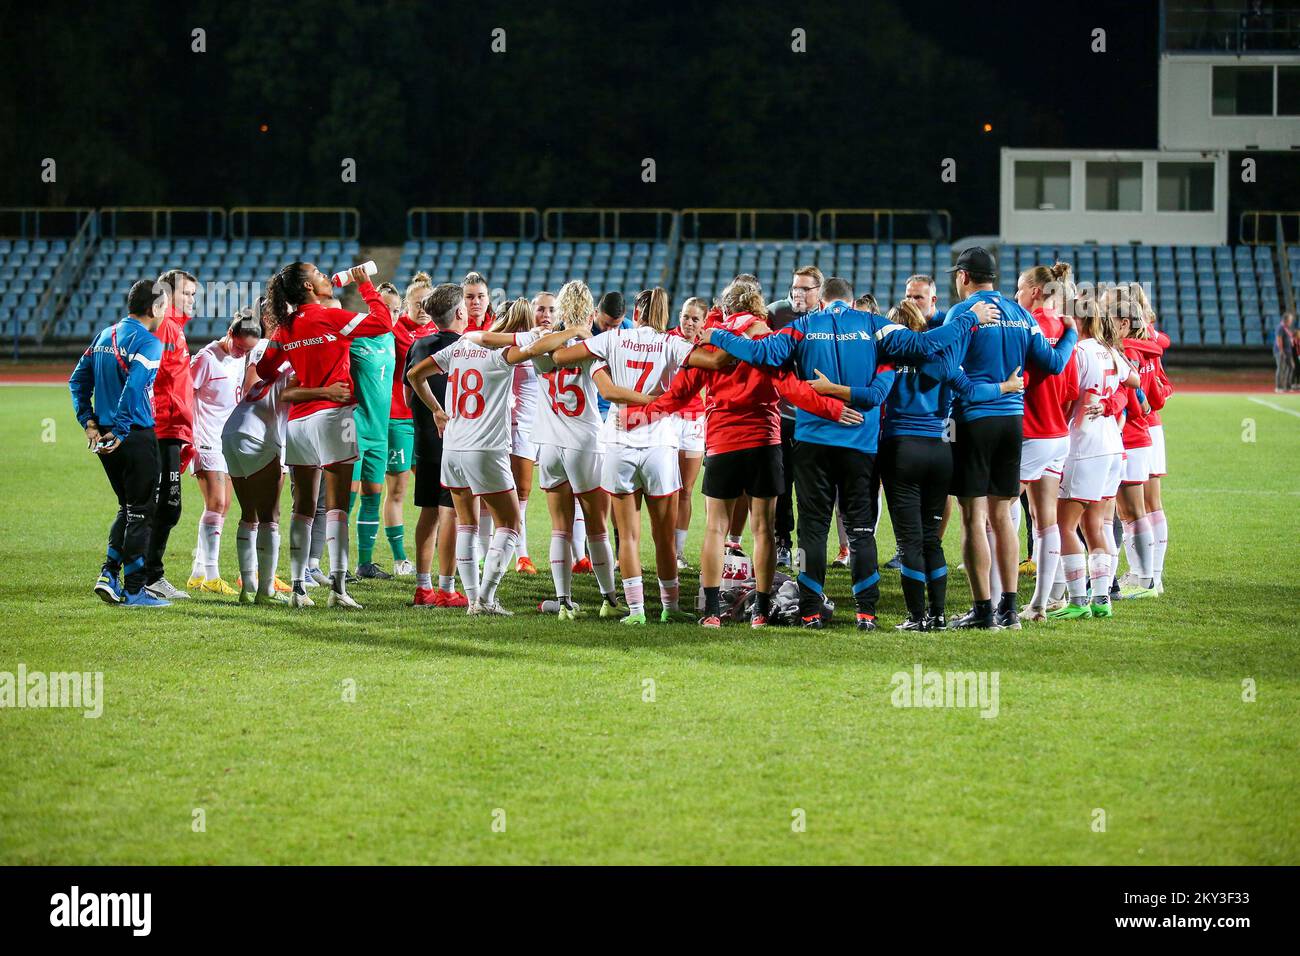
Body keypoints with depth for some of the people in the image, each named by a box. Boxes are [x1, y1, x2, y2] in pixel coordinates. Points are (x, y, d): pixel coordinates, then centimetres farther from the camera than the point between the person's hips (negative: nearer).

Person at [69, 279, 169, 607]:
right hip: (138, 437, -8)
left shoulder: (105, 335, 13)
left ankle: (108, 574, 10)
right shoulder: (148, 343, -13)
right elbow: (134, 389, -25)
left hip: (105, 437, 8)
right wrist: (120, 432, -20)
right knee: (140, 512, 1)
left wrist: (88, 421, 11)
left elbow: (78, 380, 14)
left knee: (127, 509, 20)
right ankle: (134, 590, 3)